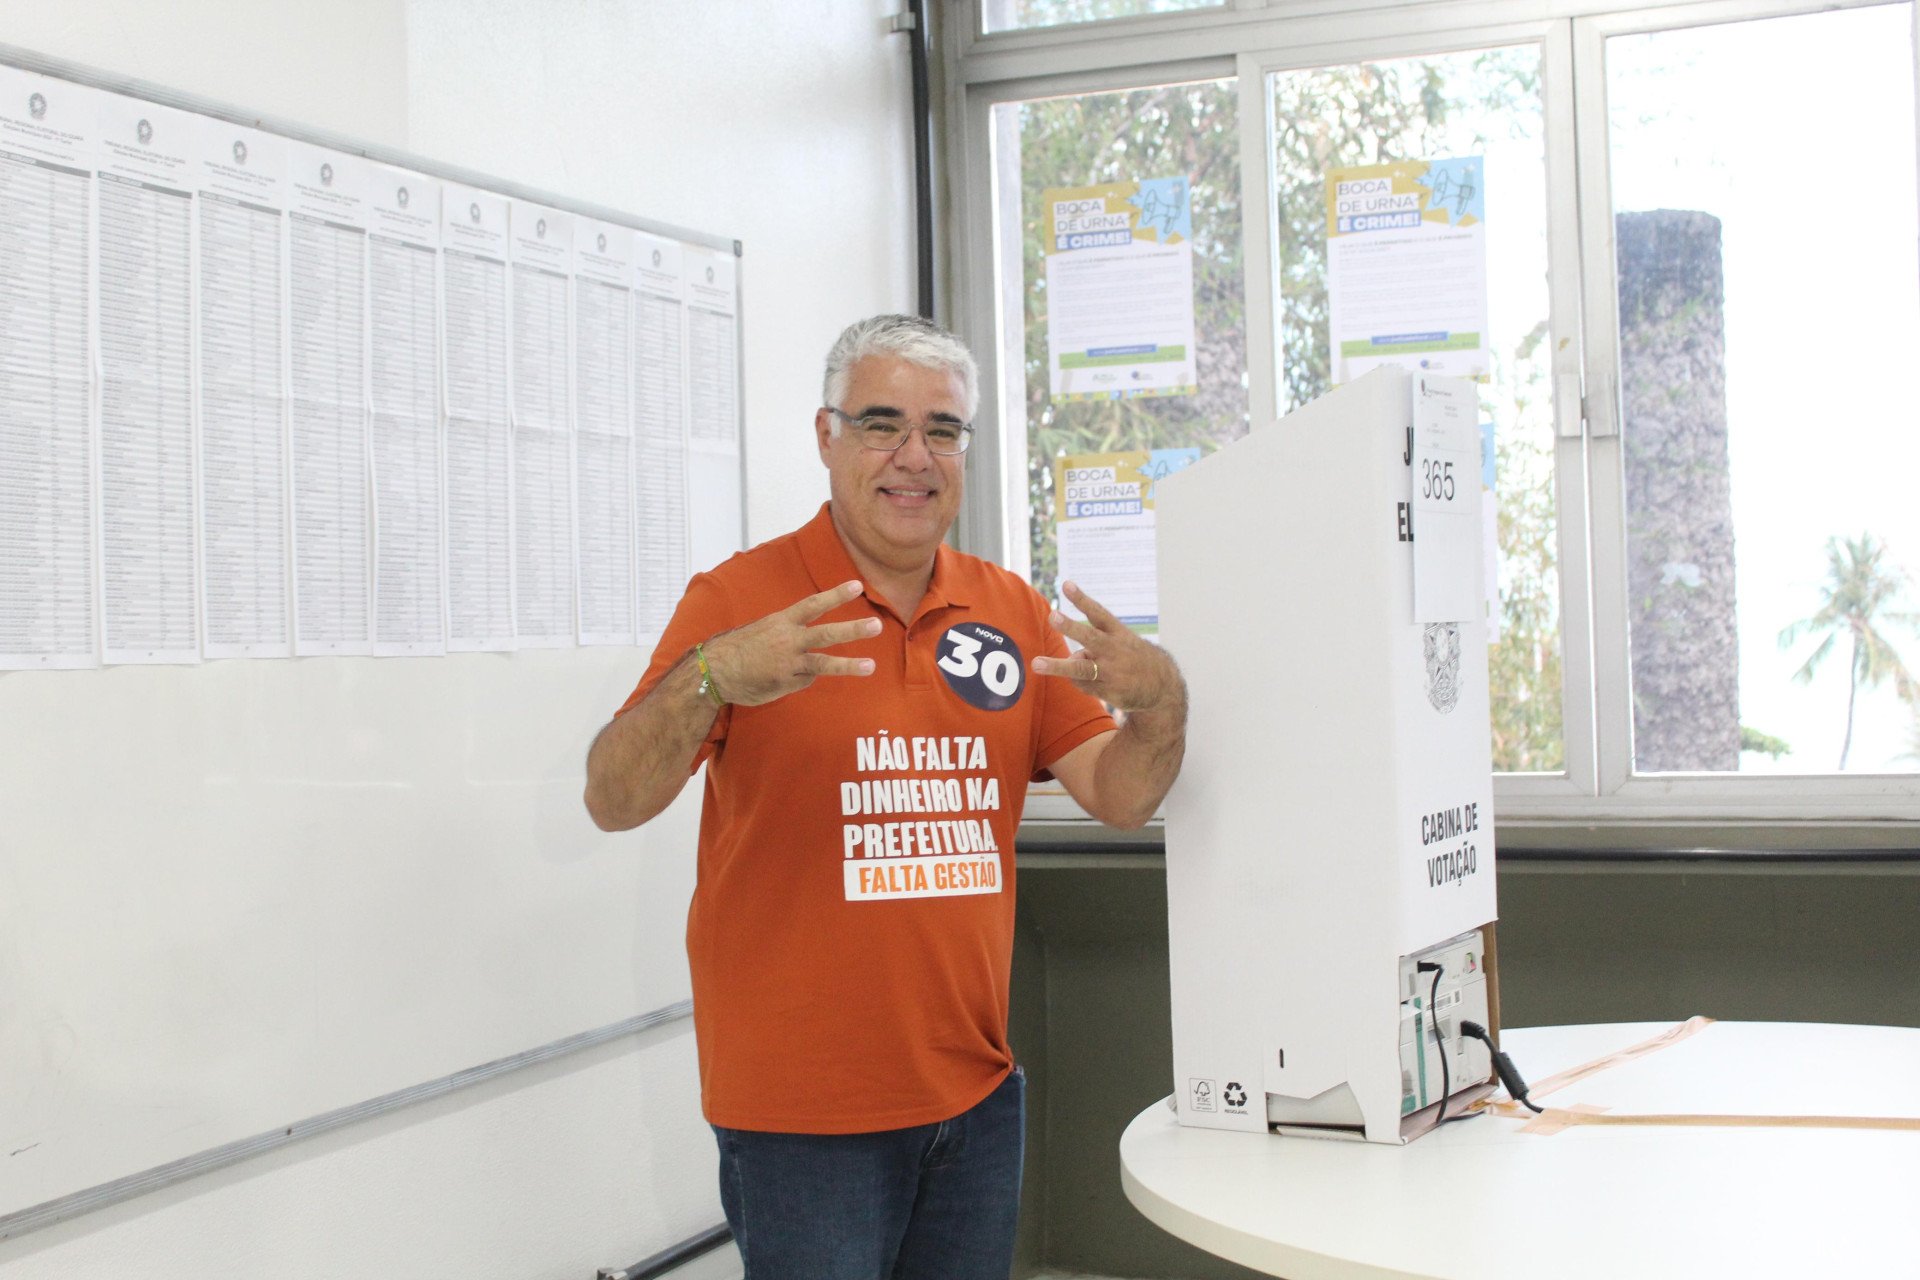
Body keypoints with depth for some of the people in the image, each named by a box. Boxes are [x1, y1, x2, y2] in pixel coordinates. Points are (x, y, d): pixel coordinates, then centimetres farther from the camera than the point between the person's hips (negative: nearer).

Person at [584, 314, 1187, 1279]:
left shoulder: (1011, 611, 6)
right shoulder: (743, 599, -7)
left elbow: (1118, 798, 4)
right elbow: (613, 801, -14)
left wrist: (1160, 704, -17)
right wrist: (711, 681, -33)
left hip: (977, 1091, 5)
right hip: (801, 1107, -4)